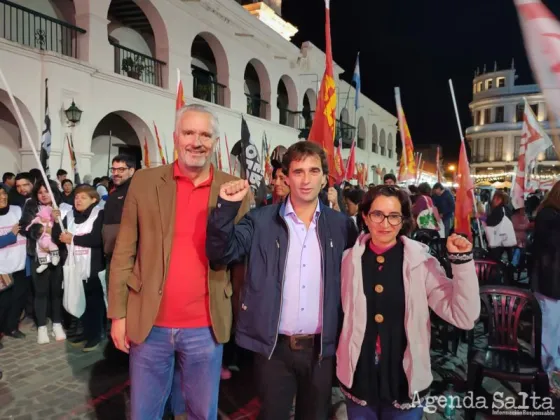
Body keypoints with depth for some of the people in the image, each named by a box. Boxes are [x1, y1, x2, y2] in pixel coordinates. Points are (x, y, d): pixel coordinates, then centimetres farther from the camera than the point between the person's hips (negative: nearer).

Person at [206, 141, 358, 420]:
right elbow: (221, 254, -13)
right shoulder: (261, 220, -5)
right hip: (273, 346, -1)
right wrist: (227, 207, -27)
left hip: (322, 347, 2)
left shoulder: (341, 225, 0)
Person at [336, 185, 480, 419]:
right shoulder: (350, 259, -6)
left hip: (405, 381, -1)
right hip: (359, 379, 1)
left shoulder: (421, 261, -10)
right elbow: (344, 314, 4)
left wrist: (462, 261, -22)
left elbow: (464, 317, -15)